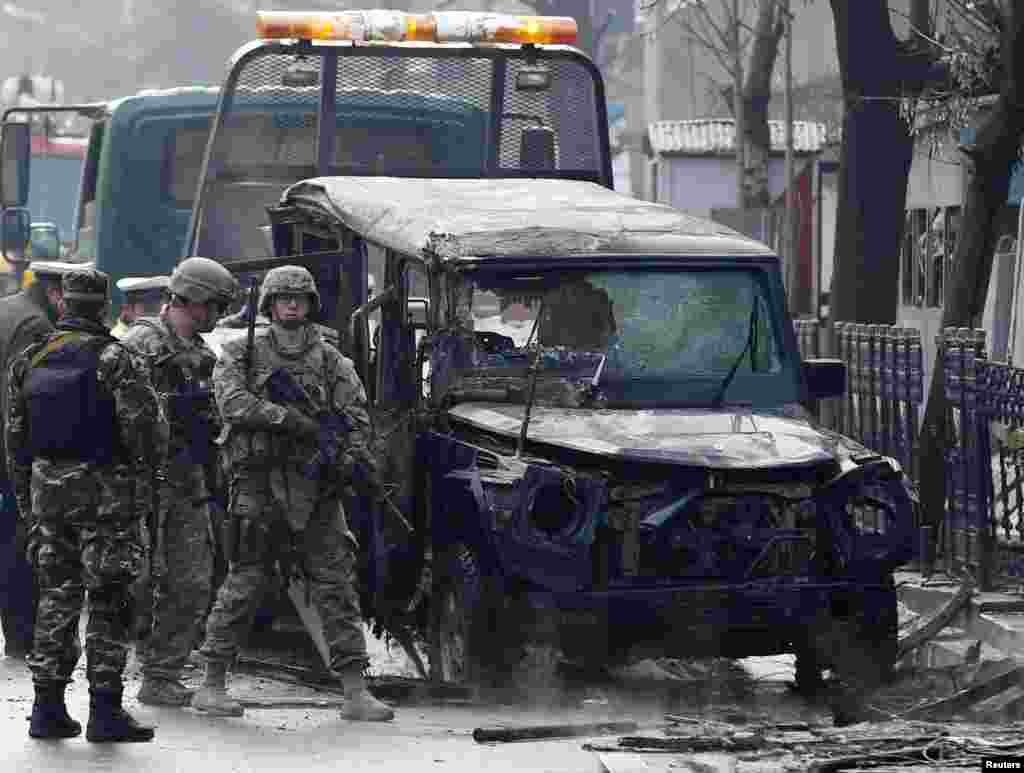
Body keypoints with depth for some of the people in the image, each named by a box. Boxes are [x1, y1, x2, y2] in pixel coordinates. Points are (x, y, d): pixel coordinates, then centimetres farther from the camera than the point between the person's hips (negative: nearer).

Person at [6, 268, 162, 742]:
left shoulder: (29, 361, 7)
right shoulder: (116, 361, -12)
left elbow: (16, 437, 11)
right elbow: (144, 427, -18)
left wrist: (25, 498, 19)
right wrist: (146, 465, 2)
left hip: (48, 490, 5)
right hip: (106, 491, -5)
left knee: (56, 597, 12)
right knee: (108, 602, 0)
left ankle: (48, 708, 11)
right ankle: (105, 711, -4)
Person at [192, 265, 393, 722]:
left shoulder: (330, 361, 14)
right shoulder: (242, 354, 8)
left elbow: (356, 416, 4)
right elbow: (232, 401, -9)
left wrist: (354, 452, -17)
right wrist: (287, 418, -18)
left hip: (315, 489, 2)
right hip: (259, 483, -2)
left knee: (336, 585, -1)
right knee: (243, 584, -3)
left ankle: (355, 691, -1)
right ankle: (212, 683, 7)